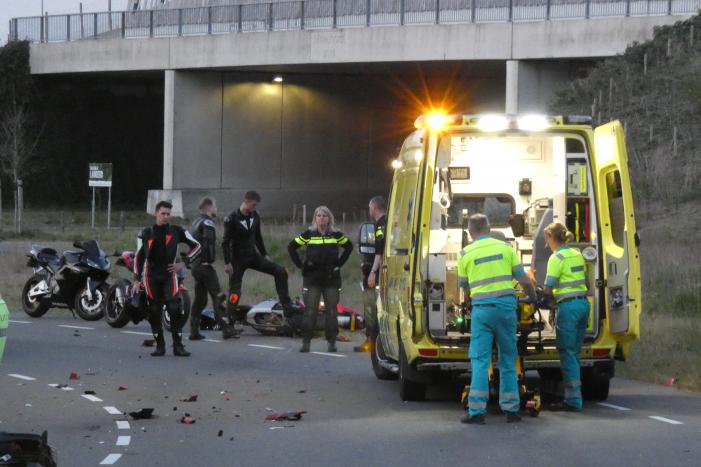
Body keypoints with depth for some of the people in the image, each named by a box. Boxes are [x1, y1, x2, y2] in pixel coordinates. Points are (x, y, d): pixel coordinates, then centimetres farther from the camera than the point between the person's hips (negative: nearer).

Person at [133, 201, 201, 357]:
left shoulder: (177, 231, 3)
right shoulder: (146, 233, 7)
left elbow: (196, 246, 9)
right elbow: (139, 256, 11)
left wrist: (183, 263, 0)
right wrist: (137, 279, 6)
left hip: (169, 275, -1)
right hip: (151, 276, 1)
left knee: (175, 309, -13)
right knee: (154, 312, 0)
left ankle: (178, 345, -8)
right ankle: (160, 345, 8)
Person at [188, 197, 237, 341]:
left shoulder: (195, 222, 19)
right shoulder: (208, 223, -11)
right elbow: (209, 242, -24)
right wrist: (210, 259, -16)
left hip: (195, 265, 9)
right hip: (205, 265, -9)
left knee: (199, 299, 11)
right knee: (217, 297, -9)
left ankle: (194, 331, 9)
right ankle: (226, 329, -12)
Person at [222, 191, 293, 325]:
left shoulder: (255, 217, 3)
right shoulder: (232, 219, -14)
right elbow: (226, 242, -13)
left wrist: (264, 255, 13)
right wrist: (227, 263, -18)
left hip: (253, 256, 5)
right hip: (237, 259, -5)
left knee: (280, 271, -6)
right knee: (234, 293, -6)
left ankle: (287, 306, -3)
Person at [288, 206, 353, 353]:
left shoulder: (336, 235, 5)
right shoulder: (308, 234, 1)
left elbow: (349, 247, 18)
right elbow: (291, 247, 6)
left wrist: (339, 263, 8)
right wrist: (300, 265, 0)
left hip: (332, 278, 1)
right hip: (312, 278, -1)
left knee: (331, 311, 3)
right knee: (310, 311, -5)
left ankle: (332, 341, 10)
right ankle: (306, 342, -2)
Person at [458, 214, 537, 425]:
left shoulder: (466, 254, 5)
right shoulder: (505, 248, 8)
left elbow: (464, 287, 16)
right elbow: (525, 281, 8)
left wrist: (468, 301, 38)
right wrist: (534, 299, 27)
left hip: (482, 308, -2)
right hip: (506, 305, 2)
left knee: (480, 361, -2)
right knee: (508, 360, 10)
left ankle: (477, 411, -9)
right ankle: (511, 409, 13)